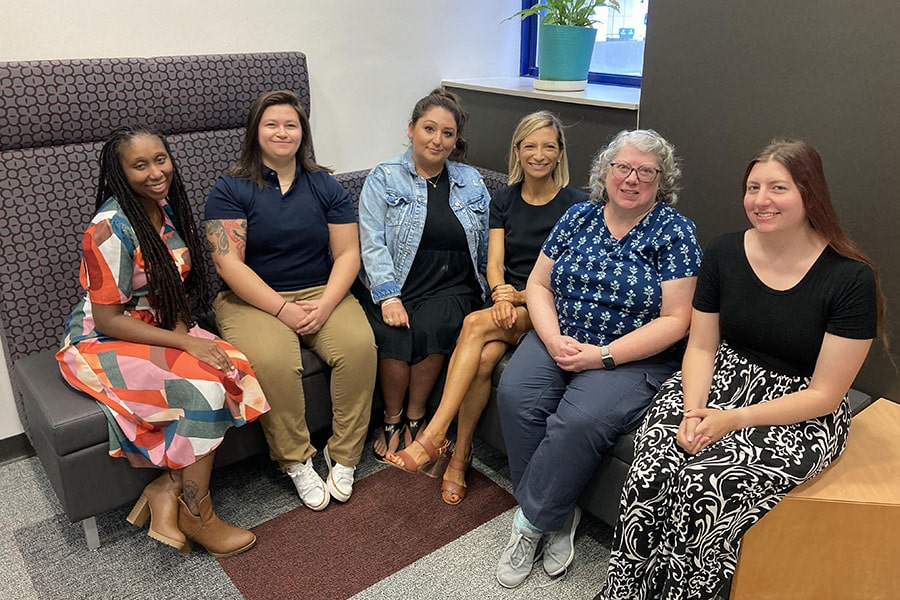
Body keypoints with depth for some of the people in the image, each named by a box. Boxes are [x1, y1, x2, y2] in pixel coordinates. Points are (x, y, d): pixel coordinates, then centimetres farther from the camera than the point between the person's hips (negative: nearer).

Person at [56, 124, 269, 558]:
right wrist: (184, 342, -22)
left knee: (233, 371, -20)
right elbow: (107, 319, -19)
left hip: (162, 328, 7)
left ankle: (165, 490, -11)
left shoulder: (168, 208, 3)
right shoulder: (111, 228, -20)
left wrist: (182, 329, -8)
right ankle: (196, 516, -10)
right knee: (201, 386, -28)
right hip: (103, 342, -7)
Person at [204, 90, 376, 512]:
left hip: (321, 294, 3)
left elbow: (347, 254, 4)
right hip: (253, 300, -2)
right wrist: (284, 310, -17)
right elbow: (228, 262, -9)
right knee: (272, 361, -33)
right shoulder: (230, 190, 1)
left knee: (359, 345, -26)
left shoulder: (325, 187, 10)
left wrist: (325, 305, -13)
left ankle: (343, 454, -10)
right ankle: (295, 460, -11)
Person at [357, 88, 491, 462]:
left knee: (431, 326, -29)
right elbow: (372, 244, -6)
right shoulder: (384, 179, 5)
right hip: (395, 285, -1)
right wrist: (388, 297, -18)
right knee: (395, 332, -29)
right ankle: (392, 419, -5)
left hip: (452, 287, 2)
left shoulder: (472, 182, 14)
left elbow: (485, 245, 14)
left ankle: (416, 416, -7)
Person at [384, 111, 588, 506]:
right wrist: (500, 294, -18)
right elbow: (494, 263, 3)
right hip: (508, 303, 4)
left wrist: (520, 296, -19)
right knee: (484, 358, -29)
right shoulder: (504, 200, 12)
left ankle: (433, 435, -30)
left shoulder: (575, 204, -1)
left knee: (476, 324, -31)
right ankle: (460, 455, -16)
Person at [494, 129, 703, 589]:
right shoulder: (578, 217, 8)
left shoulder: (675, 232, -4)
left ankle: (531, 520, -5)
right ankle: (558, 516, -5)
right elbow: (537, 284, 8)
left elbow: (675, 320, -9)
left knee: (580, 421, -30)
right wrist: (554, 340, -11)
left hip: (633, 356, -4)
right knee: (515, 395, -23)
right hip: (559, 340, 4)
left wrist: (603, 356, -18)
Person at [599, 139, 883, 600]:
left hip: (800, 415, -3)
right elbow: (701, 346, 3)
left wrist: (731, 420, -20)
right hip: (724, 380, 4)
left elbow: (824, 395, -11)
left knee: (706, 485, -29)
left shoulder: (851, 278, -13)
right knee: (654, 467, -24)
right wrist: (694, 411, -16)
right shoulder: (724, 253, -1)